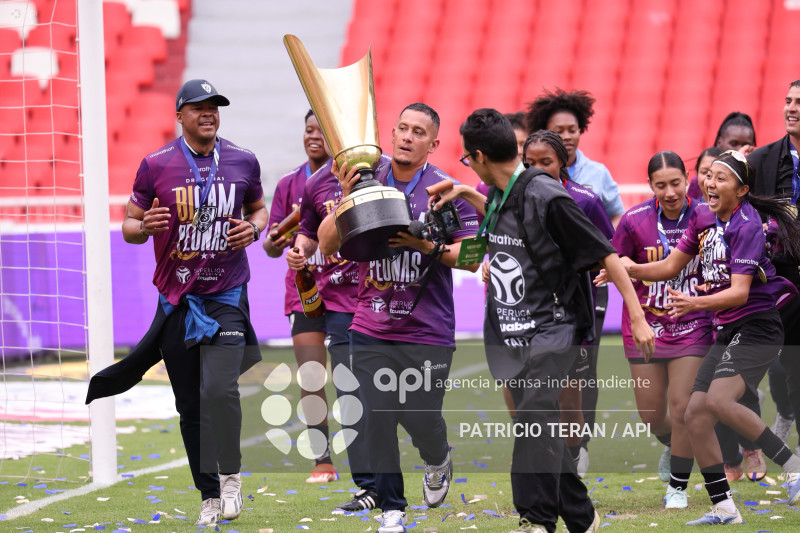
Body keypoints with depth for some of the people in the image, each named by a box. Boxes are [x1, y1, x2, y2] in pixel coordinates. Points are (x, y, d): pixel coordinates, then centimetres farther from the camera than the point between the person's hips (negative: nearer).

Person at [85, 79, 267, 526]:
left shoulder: (243, 161, 3)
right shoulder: (156, 165, -2)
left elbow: (259, 208, 19)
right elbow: (129, 227, 4)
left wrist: (254, 228, -3)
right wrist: (146, 226, -19)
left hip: (227, 295, -1)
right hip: (177, 299, 1)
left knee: (219, 388, -19)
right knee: (190, 405, 5)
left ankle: (230, 474, 3)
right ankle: (209, 496, 17)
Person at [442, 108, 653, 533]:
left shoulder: (546, 197, -16)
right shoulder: (499, 197, 8)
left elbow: (605, 255, -13)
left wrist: (637, 318, -13)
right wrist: (466, 194, 29)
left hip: (551, 328, -8)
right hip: (509, 332, 8)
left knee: (534, 415, -25)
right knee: (537, 428, 9)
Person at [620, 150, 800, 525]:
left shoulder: (747, 226, -15)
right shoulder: (704, 219, 8)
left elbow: (740, 291, -23)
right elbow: (671, 266, 15)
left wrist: (696, 303, -38)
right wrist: (631, 269, -2)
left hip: (757, 328, -8)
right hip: (727, 332, 8)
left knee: (719, 400, -28)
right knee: (695, 413, 0)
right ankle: (723, 507, 8)